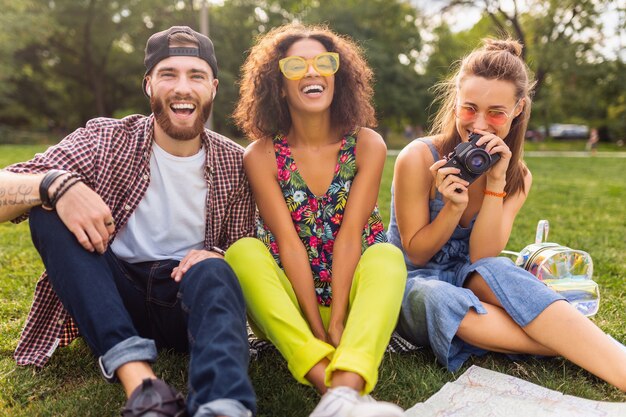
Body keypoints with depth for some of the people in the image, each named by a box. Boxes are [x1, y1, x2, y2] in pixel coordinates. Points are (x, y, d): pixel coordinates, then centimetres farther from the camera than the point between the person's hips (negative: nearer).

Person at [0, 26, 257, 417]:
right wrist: (55, 184, -34)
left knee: (213, 274, -33)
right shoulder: (104, 139, -4)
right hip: (109, 300, 1)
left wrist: (214, 255, -17)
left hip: (193, 300, 0)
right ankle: (139, 381, -36)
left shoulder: (235, 163, 0)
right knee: (49, 207, -23)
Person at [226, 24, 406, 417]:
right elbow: (289, 242, -13)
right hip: (290, 304, 0)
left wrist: (337, 322, -21)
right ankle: (332, 383, -41)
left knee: (387, 255, -28)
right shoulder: (262, 155, -5)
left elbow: (350, 234, -13)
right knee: (244, 251, -27)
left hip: (351, 297, 0)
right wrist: (317, 326, -20)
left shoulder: (367, 145, -4)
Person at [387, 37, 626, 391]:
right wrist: (454, 207, -26)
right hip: (412, 283, -2)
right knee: (438, 299, -38)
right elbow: (416, 255, -8)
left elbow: (482, 259, -10)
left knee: (499, 273, -33)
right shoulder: (418, 159, -16)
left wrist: (495, 183, -22)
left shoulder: (517, 177, 0)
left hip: (468, 282, 3)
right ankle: (581, 349, -32)